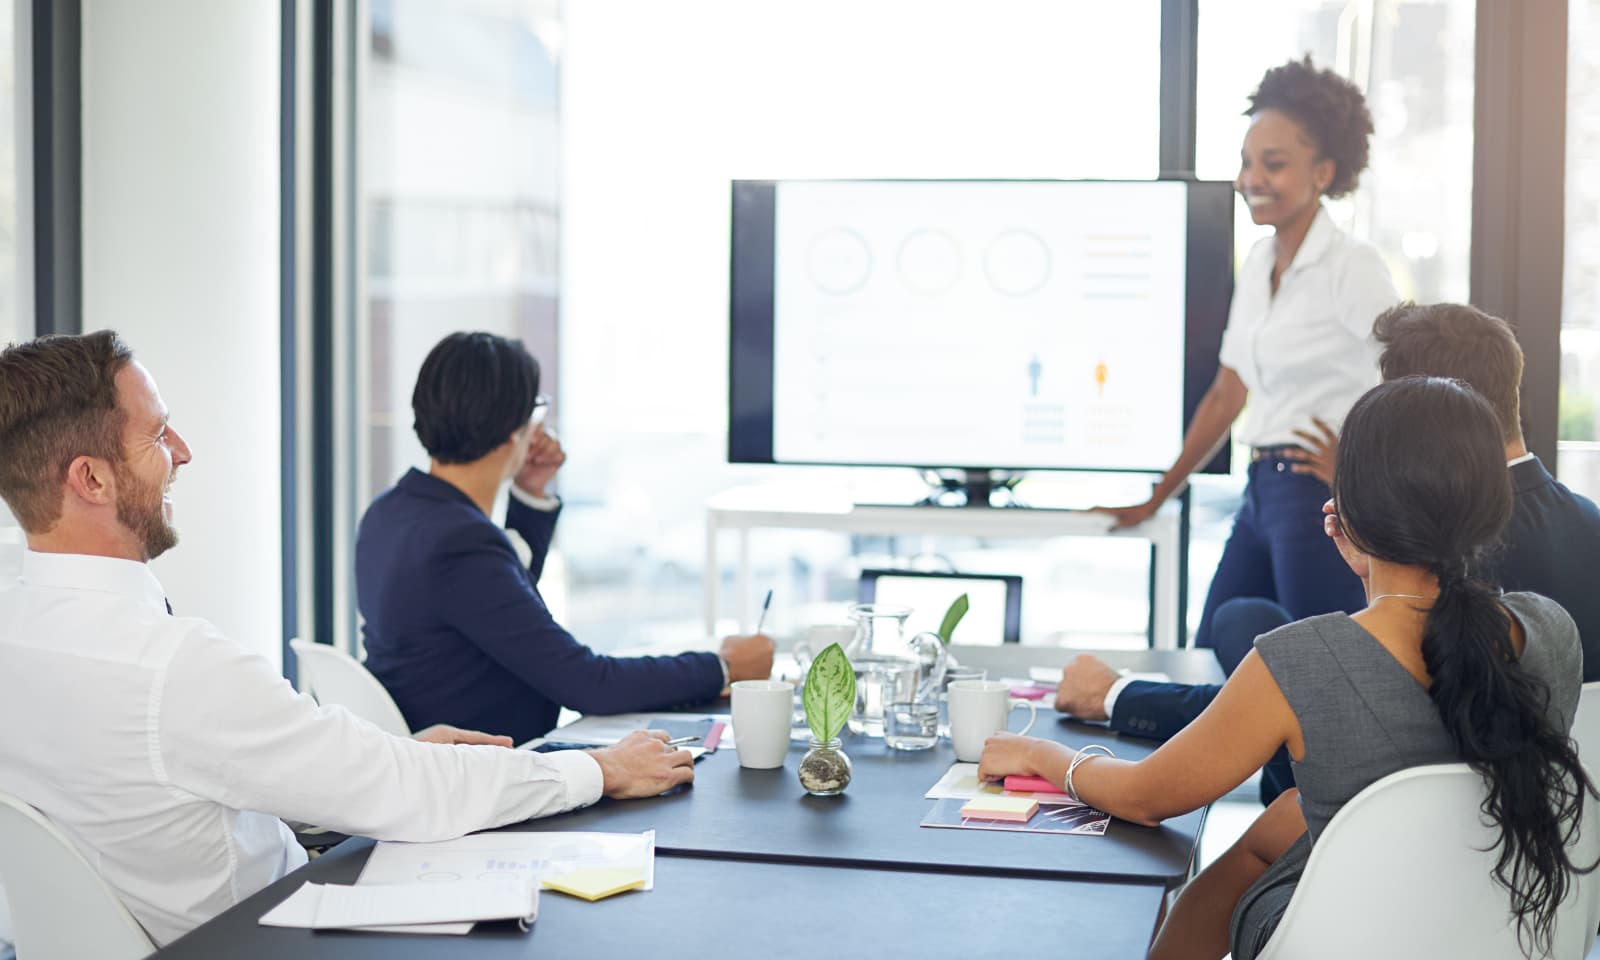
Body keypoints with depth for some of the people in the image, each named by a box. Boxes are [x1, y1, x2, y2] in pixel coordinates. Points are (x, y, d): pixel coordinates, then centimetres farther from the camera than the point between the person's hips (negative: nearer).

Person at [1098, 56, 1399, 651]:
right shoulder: (1257, 266, 13)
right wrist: (1156, 499, 22)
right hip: (1262, 495, 8)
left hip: (1322, 504, -8)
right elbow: (1227, 396, 20)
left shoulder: (1351, 269, -10)